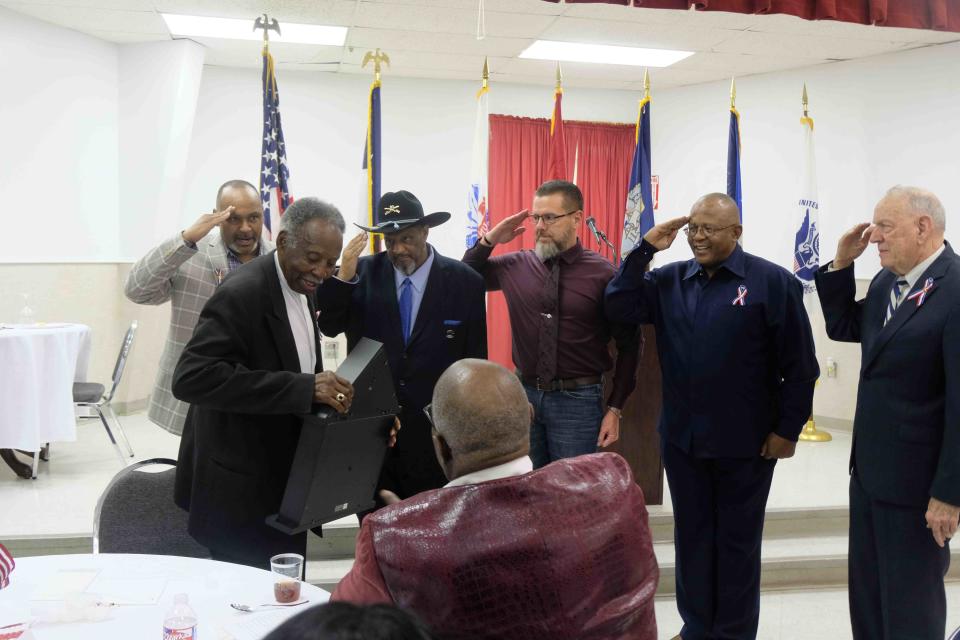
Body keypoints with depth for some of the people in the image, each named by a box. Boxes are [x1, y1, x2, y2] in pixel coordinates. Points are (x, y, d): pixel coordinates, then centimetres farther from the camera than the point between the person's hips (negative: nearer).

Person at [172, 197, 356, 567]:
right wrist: (303, 388, -36)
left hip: (285, 484, 9)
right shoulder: (241, 295, -21)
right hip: (241, 493, -8)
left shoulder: (300, 288, 6)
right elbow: (191, 377, -31)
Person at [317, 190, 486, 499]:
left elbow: (475, 359, 0)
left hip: (435, 428, -1)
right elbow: (329, 326, -3)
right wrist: (343, 276, -18)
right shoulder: (364, 271, -1)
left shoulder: (465, 282, -5)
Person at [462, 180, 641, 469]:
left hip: (577, 400, -3)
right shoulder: (516, 265, 1)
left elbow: (629, 345, -3)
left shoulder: (603, 273, -9)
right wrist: (490, 239, -3)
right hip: (524, 394, 4)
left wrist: (615, 409, -5)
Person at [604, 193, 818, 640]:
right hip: (681, 437, 4)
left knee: (737, 540, 13)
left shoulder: (772, 282, -9)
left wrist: (788, 429, -8)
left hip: (745, 441, -4)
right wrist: (646, 250, -9)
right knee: (692, 535, 16)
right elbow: (619, 309, -5)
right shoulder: (670, 280, 4)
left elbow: (799, 365, -8)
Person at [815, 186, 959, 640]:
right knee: (866, 591, 22)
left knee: (910, 602, 12)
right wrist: (841, 263, 3)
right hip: (869, 468, 8)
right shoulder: (886, 281, 4)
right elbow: (842, 327, 18)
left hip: (916, 480, -8)